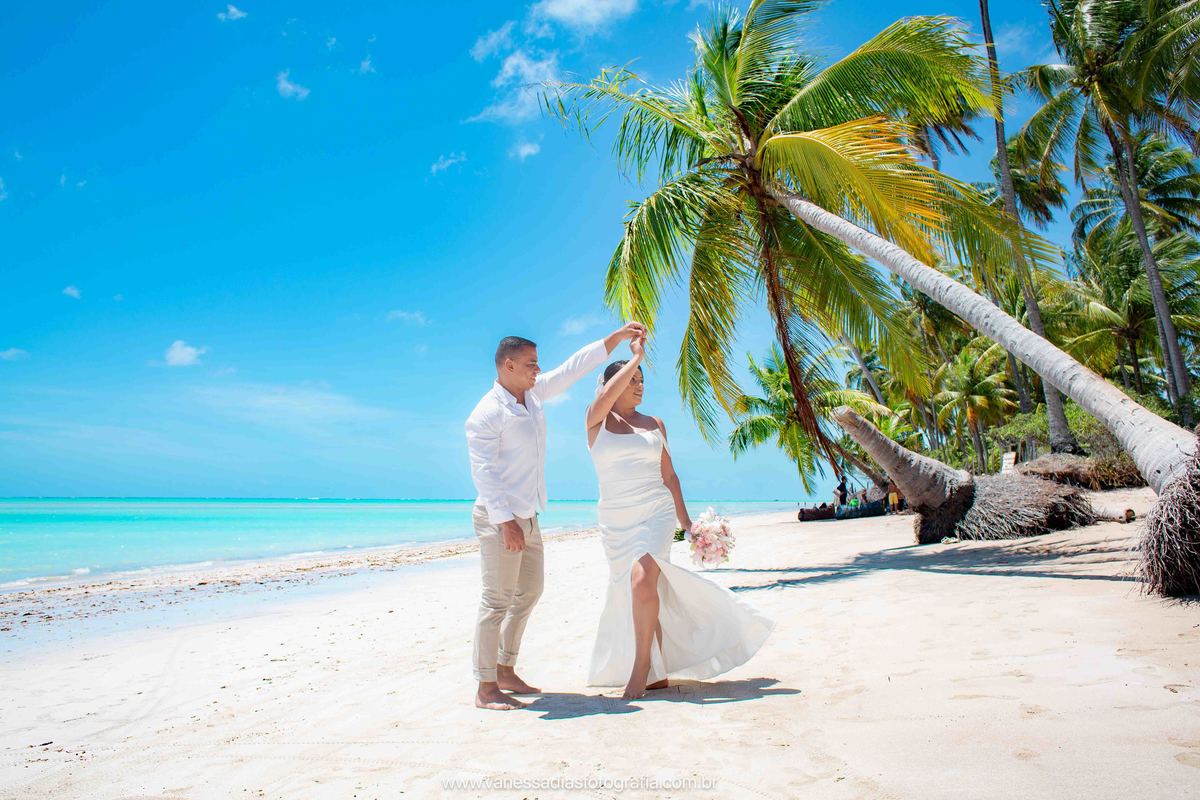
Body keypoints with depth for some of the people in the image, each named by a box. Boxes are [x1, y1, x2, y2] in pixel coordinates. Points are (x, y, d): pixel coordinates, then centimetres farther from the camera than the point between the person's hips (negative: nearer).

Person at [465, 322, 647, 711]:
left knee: (529, 592, 16)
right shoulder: (486, 414, -16)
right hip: (499, 519, -9)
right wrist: (507, 523, -24)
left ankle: (506, 671, 28)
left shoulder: (534, 392, 8)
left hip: (528, 517, 9)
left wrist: (618, 336, 12)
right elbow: (483, 474, -20)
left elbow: (573, 368, 14)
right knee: (498, 600, -6)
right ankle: (486, 688, 4)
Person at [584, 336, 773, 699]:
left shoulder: (654, 423, 12)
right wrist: (637, 356, -10)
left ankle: (643, 664, -7)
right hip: (615, 520, 0)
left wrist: (685, 521, 13)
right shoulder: (596, 420, 3)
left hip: (656, 513, 0)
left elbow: (668, 474, 15)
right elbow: (608, 393, -20)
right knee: (635, 589, 4)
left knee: (643, 579, -23)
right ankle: (657, 673, 18)